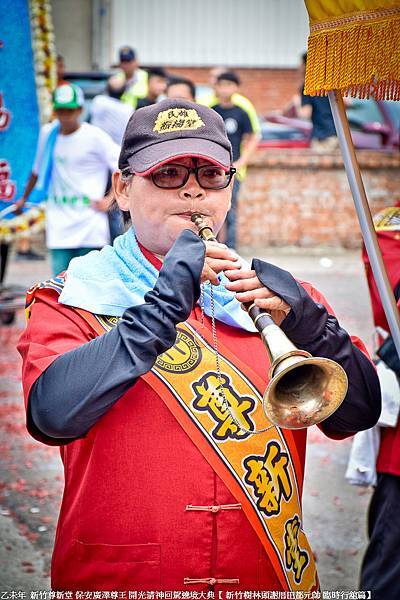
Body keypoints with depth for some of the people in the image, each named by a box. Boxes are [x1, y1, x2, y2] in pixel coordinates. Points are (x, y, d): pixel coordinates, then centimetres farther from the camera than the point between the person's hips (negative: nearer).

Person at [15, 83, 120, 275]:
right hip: (59, 226, 4)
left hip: (89, 228, -4)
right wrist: (24, 198, 32)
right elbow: (38, 170, 24)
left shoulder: (95, 136, -7)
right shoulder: (47, 133, 8)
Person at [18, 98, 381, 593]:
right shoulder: (71, 299, -4)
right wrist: (165, 305, -23)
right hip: (118, 580, -2)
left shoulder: (270, 291, 5)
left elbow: (357, 414, -1)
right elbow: (53, 414, -22)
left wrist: (307, 323, -16)